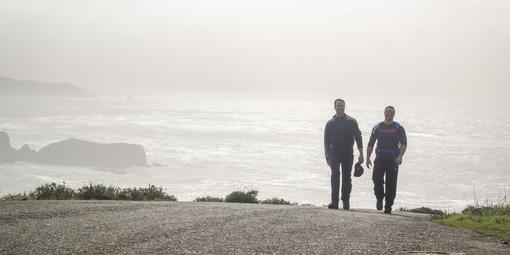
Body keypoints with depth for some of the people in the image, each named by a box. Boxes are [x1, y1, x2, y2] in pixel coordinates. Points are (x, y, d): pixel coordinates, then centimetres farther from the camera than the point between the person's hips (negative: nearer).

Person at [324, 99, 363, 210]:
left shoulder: (351, 121, 7)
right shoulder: (330, 123, 9)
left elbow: (358, 137, 5)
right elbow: (326, 141, 12)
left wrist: (361, 154, -3)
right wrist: (327, 157, 8)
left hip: (348, 154, 0)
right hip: (334, 154, 0)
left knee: (346, 178, 4)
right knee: (335, 176, -13)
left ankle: (346, 202, 10)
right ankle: (334, 202, -17)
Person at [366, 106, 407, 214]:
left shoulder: (399, 128, 6)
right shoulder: (378, 127, 11)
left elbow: (404, 144, -1)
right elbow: (370, 144, 12)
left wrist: (400, 156, -17)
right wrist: (368, 158, 2)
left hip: (393, 160, -1)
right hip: (380, 158, 1)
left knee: (391, 184, -2)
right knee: (377, 179, -12)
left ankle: (388, 206, 4)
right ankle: (380, 198, 12)